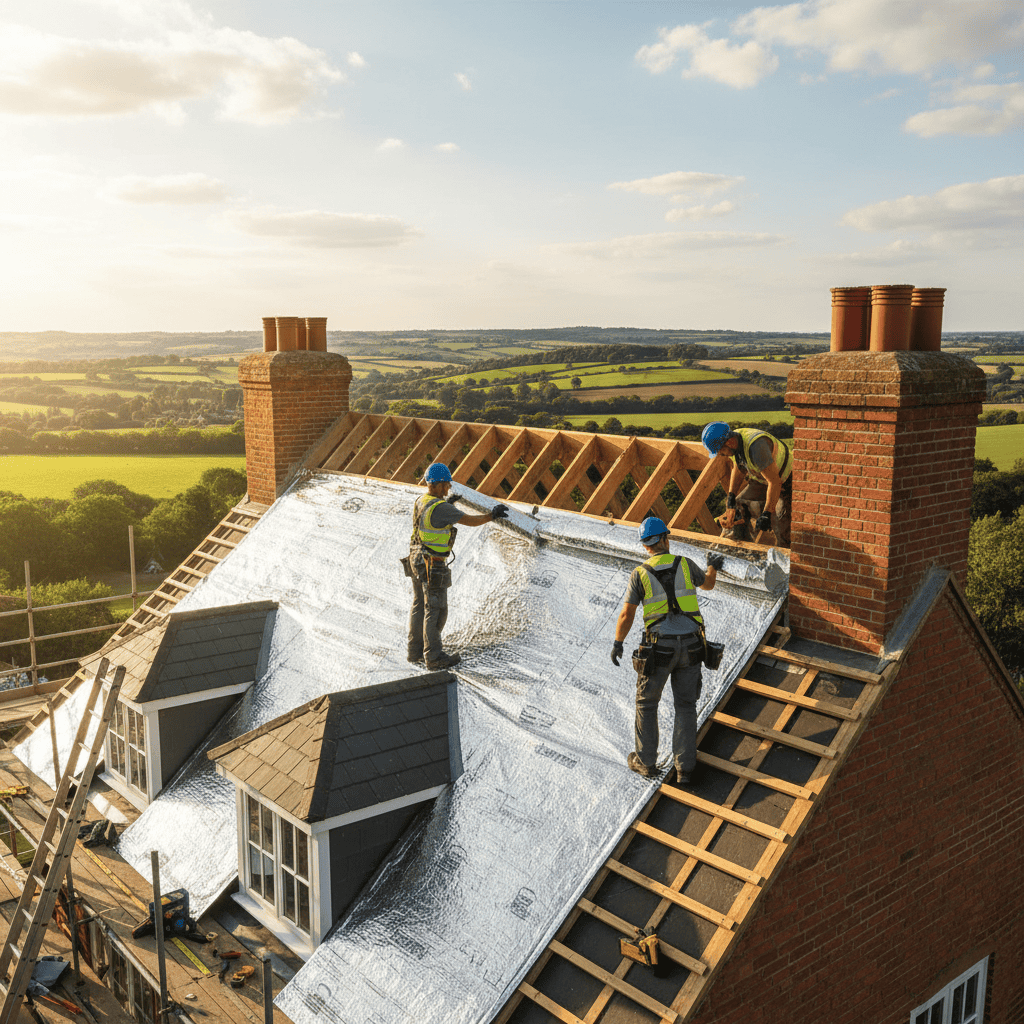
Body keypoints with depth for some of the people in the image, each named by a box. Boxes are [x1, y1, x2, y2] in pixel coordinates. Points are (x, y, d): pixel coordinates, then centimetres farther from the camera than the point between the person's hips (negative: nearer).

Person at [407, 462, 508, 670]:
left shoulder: (420, 501, 5)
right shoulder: (440, 508, -23)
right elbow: (469, 520, -20)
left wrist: (446, 503, 32)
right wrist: (491, 515, -7)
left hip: (417, 559, 9)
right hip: (432, 565, -9)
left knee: (419, 605, 17)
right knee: (435, 610, -2)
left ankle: (415, 650, 26)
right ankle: (434, 657, 4)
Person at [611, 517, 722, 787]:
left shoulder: (640, 574, -4)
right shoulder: (685, 564, 2)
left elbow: (626, 615, -2)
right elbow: (708, 584, 24)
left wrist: (617, 644, 14)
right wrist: (713, 566, 47)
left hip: (659, 648, -2)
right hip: (690, 646, 2)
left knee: (646, 703, 18)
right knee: (685, 706, 15)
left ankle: (646, 762, 26)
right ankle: (683, 768, 14)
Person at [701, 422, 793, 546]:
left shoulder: (755, 447, -39)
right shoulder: (734, 442, -11)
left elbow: (775, 482, -36)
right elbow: (738, 469, 11)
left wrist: (767, 513, -33)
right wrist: (731, 496, 3)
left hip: (786, 481, -8)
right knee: (739, 506, 4)